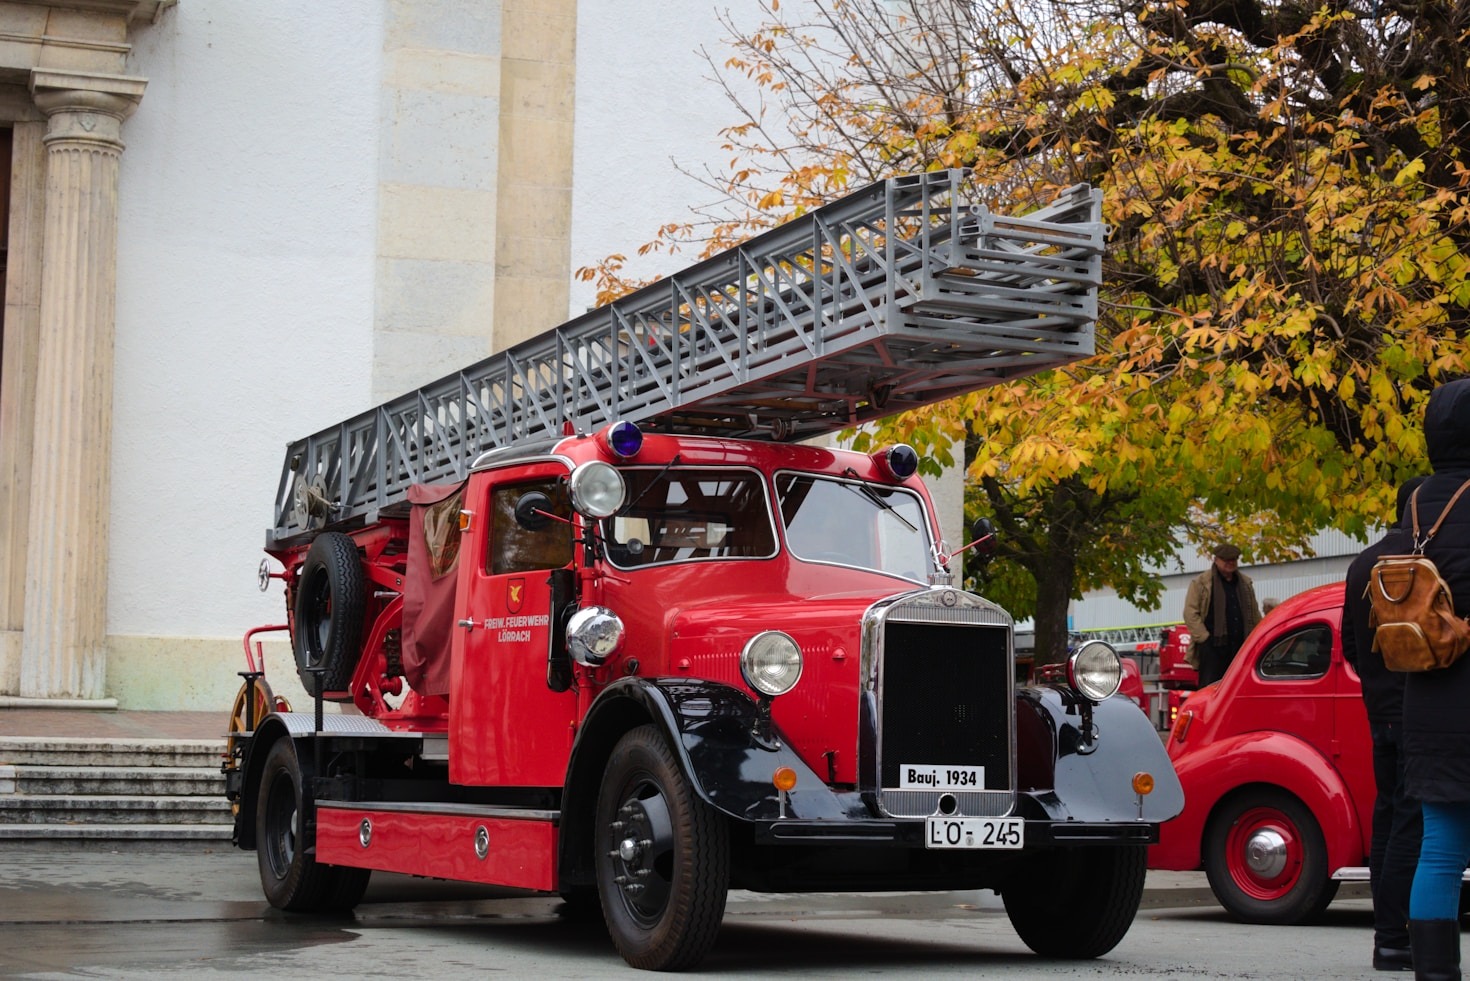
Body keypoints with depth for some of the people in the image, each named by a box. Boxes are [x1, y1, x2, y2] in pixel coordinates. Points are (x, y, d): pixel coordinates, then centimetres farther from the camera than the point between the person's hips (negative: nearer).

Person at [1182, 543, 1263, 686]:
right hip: (1212, 647, -5)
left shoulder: (1246, 583, 18)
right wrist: (1203, 637, -11)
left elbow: (1255, 614, 23)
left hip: (1241, 646, 5)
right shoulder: (1201, 583, 0)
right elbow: (1190, 613, -5)